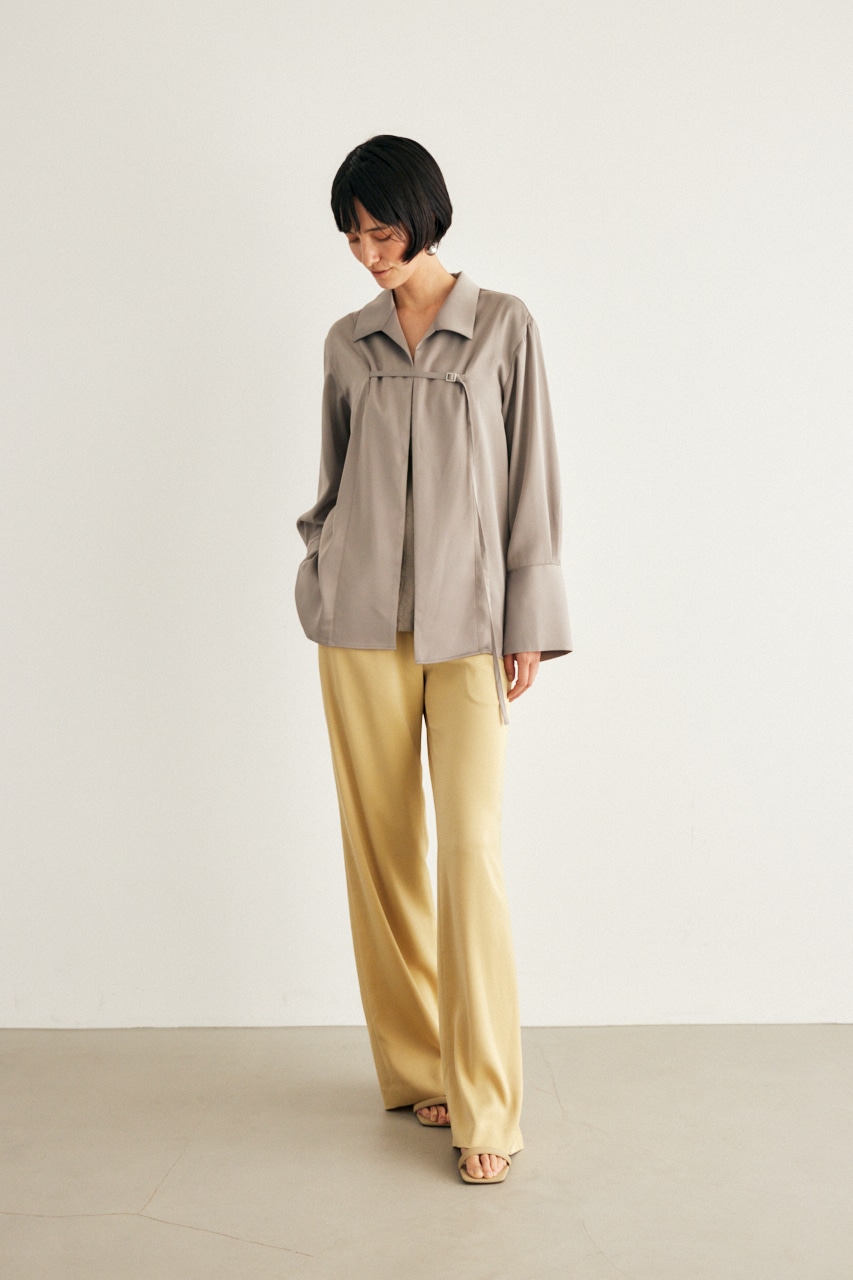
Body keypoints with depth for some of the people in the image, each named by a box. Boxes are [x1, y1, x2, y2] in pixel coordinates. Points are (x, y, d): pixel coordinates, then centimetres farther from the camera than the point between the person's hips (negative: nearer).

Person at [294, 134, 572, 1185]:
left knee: (472, 844, -9)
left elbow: (530, 474, 1)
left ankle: (484, 1105, 0)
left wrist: (528, 620, -3)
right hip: (362, 621, 3)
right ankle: (414, 1065, 19)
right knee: (381, 844, 4)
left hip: (468, 623, -2)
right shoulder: (347, 342, 11)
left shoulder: (504, 325, 3)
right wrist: (320, 576, 9)